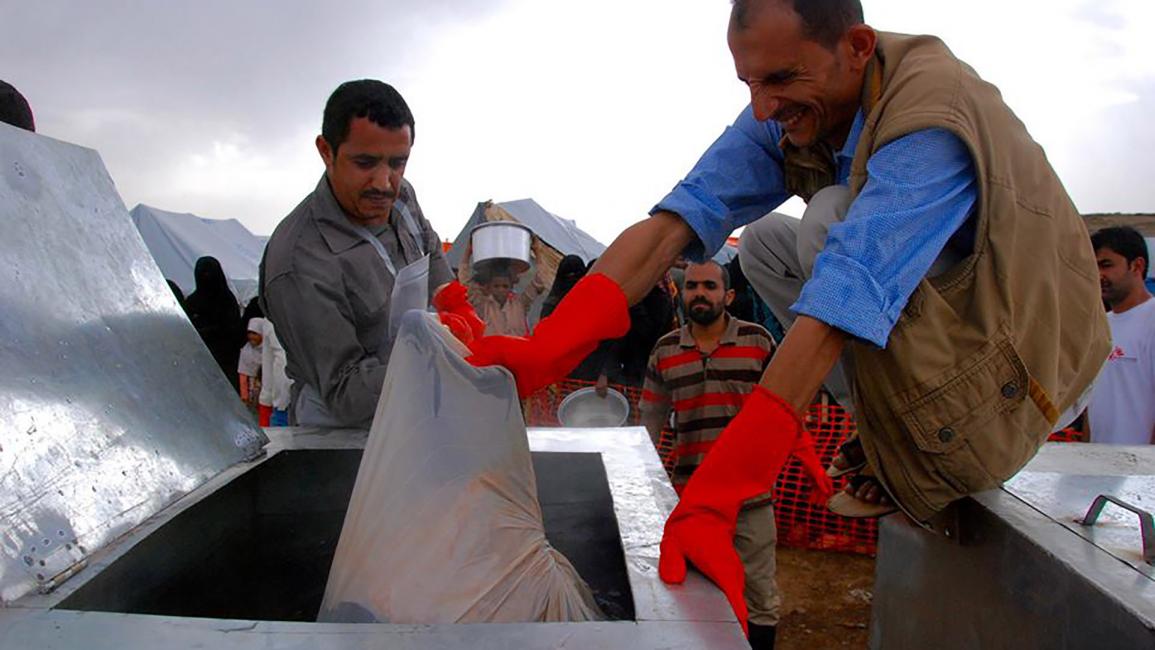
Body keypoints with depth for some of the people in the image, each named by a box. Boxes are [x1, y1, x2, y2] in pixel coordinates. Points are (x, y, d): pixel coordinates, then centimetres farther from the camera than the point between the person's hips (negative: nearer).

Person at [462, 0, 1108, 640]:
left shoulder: (931, 118, -30)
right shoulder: (786, 112, -9)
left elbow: (840, 311, -40)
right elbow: (674, 221, -21)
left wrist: (711, 496, -44)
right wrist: (545, 349, -34)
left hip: (1017, 369, -7)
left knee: (832, 220, -26)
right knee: (763, 242, 0)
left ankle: (919, 460, -10)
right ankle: (893, 432, 3)